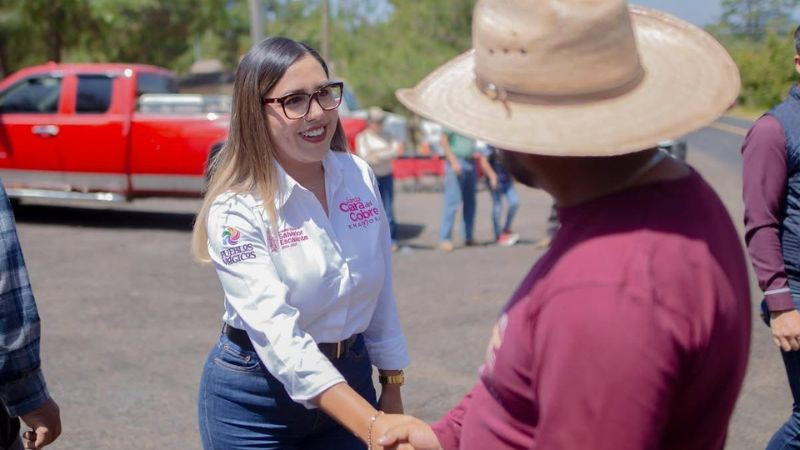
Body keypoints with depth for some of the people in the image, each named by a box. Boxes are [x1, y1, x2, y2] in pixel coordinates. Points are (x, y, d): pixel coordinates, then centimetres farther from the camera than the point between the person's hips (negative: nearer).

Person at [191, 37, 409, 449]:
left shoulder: (359, 176, -5)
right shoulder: (236, 209, -20)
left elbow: (380, 293, 5)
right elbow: (279, 337, -28)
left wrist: (391, 385, 9)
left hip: (350, 377, 4)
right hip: (254, 395, -4)